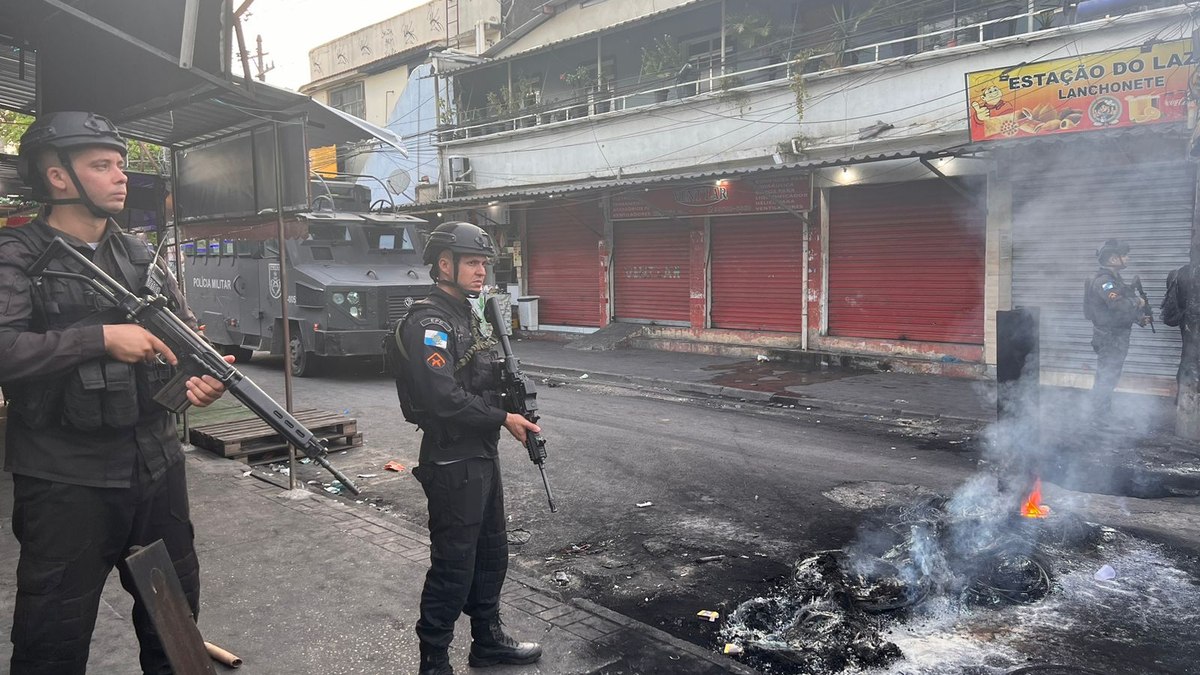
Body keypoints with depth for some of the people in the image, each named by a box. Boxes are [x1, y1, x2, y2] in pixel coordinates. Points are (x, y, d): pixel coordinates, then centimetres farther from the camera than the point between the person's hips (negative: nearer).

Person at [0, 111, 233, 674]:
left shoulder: (141, 257, 9)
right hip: (66, 481, -5)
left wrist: (204, 374, -11)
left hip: (157, 466, 5)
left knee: (175, 607, 21)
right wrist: (102, 338, -24)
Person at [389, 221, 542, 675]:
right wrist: (504, 419, -17)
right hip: (452, 463, -9)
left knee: (491, 553, 19)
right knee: (453, 565, 1)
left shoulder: (467, 315, 12)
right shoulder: (427, 323, -18)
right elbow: (444, 400, -26)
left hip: (483, 455, 10)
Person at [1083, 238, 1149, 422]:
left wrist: (1138, 318, 11)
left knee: (1108, 376, 18)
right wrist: (1137, 302, -13)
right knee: (1106, 377, -5)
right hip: (1110, 337, -10)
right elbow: (1119, 305, -31)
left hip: (1115, 336, 10)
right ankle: (1099, 415, 0)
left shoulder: (1113, 279, 14)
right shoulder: (1103, 280, -20)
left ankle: (1105, 412, 28)